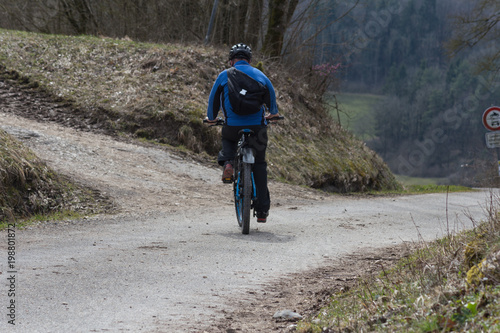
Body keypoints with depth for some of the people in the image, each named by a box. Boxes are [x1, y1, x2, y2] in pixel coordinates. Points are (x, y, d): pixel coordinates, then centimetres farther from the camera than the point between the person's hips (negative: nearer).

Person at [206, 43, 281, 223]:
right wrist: (273, 114, 40)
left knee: (228, 140, 35)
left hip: (233, 125, 0)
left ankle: (227, 162, 1)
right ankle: (262, 209, 7)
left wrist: (211, 118, 33)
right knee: (259, 164, 13)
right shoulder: (259, 75, 10)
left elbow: (213, 98, 14)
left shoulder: (225, 75, 6)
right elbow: (271, 95, 20)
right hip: (257, 127, 1)